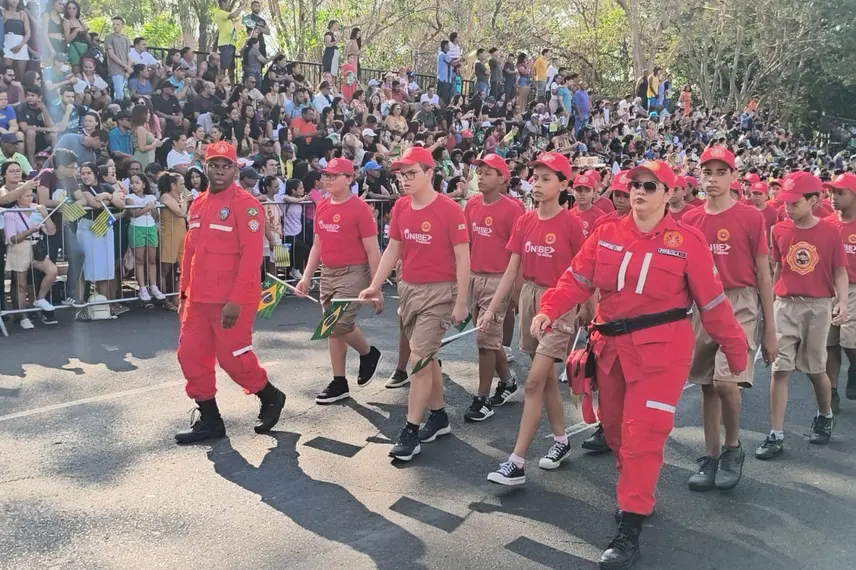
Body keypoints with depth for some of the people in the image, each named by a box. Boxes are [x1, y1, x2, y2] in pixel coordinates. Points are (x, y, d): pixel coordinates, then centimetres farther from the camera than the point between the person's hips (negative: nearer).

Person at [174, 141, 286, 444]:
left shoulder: (245, 204, -11)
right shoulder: (198, 204, 12)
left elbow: (251, 255, -18)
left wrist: (236, 300, -22)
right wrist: (184, 292, 16)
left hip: (232, 301, -7)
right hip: (198, 300, 7)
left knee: (234, 358, -1)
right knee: (191, 356, 7)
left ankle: (271, 398, 25)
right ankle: (209, 420, 20)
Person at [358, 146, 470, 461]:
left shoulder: (449, 209, -15)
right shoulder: (400, 207, 4)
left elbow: (462, 258, -12)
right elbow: (393, 250, 13)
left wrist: (460, 303, -13)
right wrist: (374, 286, 6)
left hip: (438, 292, -6)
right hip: (408, 288, 7)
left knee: (418, 359, -8)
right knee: (426, 357, 16)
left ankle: (410, 432, 0)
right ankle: (439, 416, 31)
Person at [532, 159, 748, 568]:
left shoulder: (687, 241, -4)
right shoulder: (605, 235, 6)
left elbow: (713, 303, -1)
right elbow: (577, 280, 0)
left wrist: (735, 350, 3)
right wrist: (549, 310, -16)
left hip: (660, 348, -5)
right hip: (610, 344, 5)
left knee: (642, 433, -8)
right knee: (614, 427, 15)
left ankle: (630, 528, 1)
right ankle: (637, 495, 39)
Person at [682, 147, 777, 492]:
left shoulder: (751, 218, -4)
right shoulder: (689, 220, 6)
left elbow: (763, 275, -1)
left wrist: (770, 330, -2)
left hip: (739, 305, -4)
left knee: (726, 380, -17)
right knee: (707, 384, 9)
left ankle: (733, 446, 9)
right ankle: (710, 456, 21)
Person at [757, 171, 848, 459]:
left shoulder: (829, 231, -4)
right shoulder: (780, 230, 2)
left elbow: (840, 271, -1)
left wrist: (842, 301, -15)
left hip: (819, 306, -1)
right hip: (785, 305, 1)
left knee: (815, 368, 10)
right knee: (780, 369, -4)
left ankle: (825, 416, 39)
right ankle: (776, 435, 0)